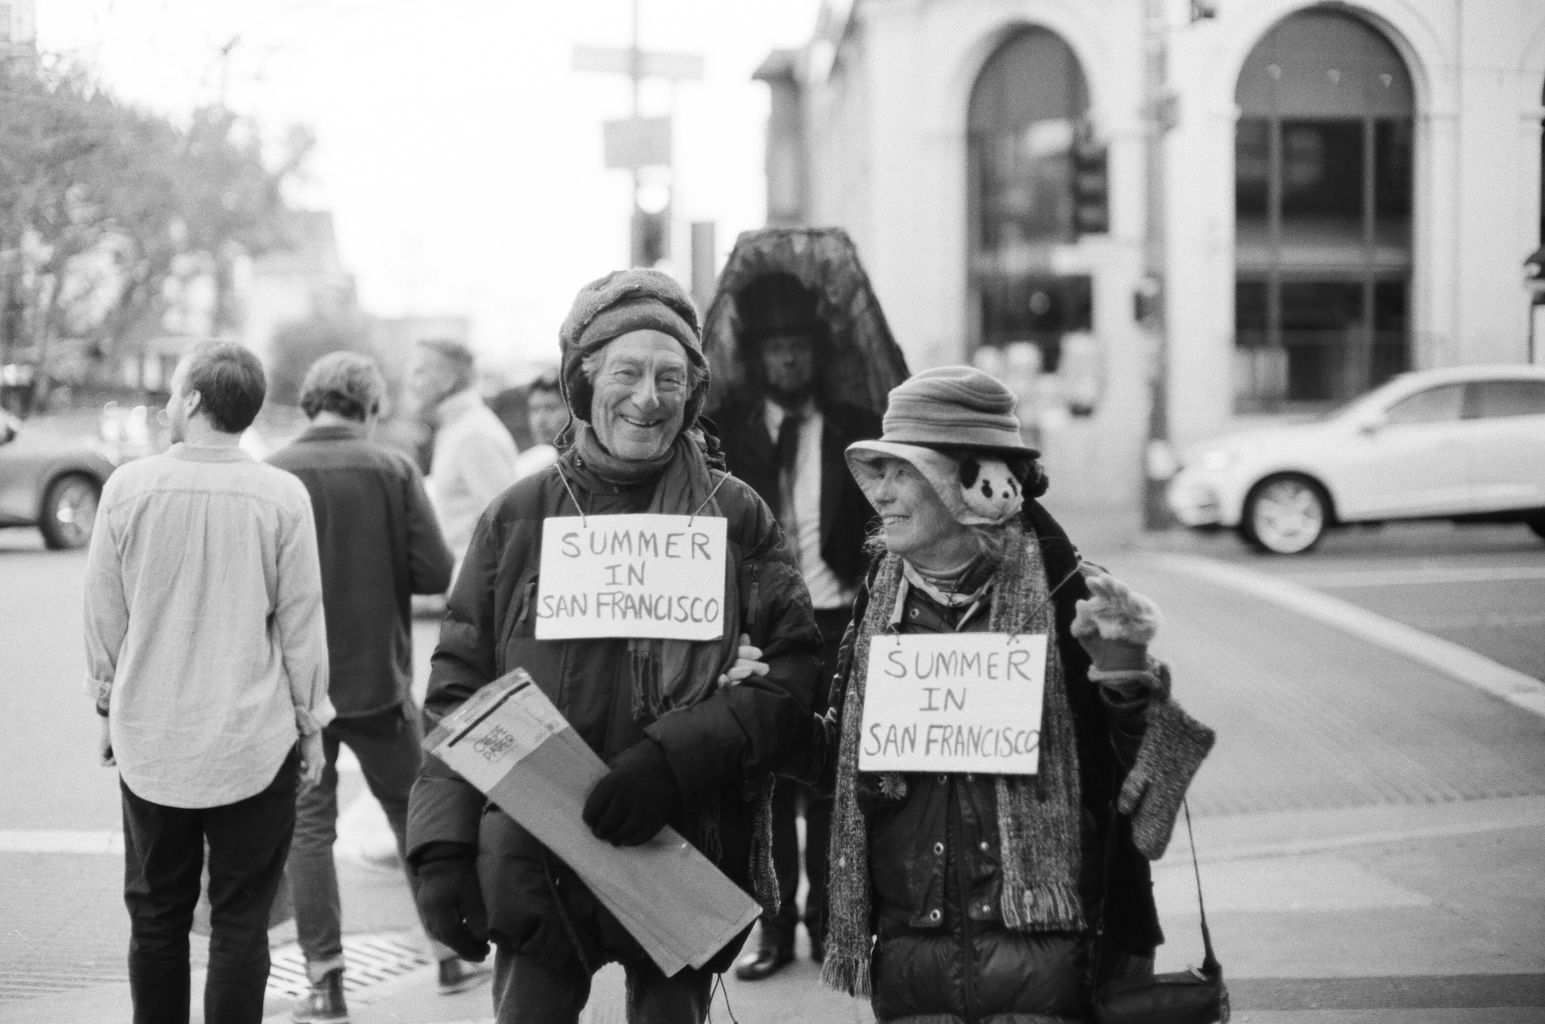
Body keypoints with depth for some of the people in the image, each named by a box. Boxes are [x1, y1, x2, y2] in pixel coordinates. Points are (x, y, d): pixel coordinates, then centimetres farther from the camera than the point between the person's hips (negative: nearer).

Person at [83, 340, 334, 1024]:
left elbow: (103, 614, 1)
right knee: (240, 924, 6)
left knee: (156, 916, 14)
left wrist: (108, 705, 15)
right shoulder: (281, 497, -9)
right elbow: (301, 622, -3)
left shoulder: (128, 487, -6)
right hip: (252, 743, -1)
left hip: (150, 741, 1)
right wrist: (310, 722, 8)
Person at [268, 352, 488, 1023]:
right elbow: (436, 573, -11)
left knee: (308, 827, 7)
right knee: (416, 814, 17)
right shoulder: (393, 469, -7)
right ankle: (450, 954, 25)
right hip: (378, 679, 1)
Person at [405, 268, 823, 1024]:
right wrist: (441, 849, -5)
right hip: (533, 871, 0)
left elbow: (794, 674, -4)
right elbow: (456, 693, 5)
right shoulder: (518, 519, 4)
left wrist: (673, 758, -18)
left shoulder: (737, 519, 2)